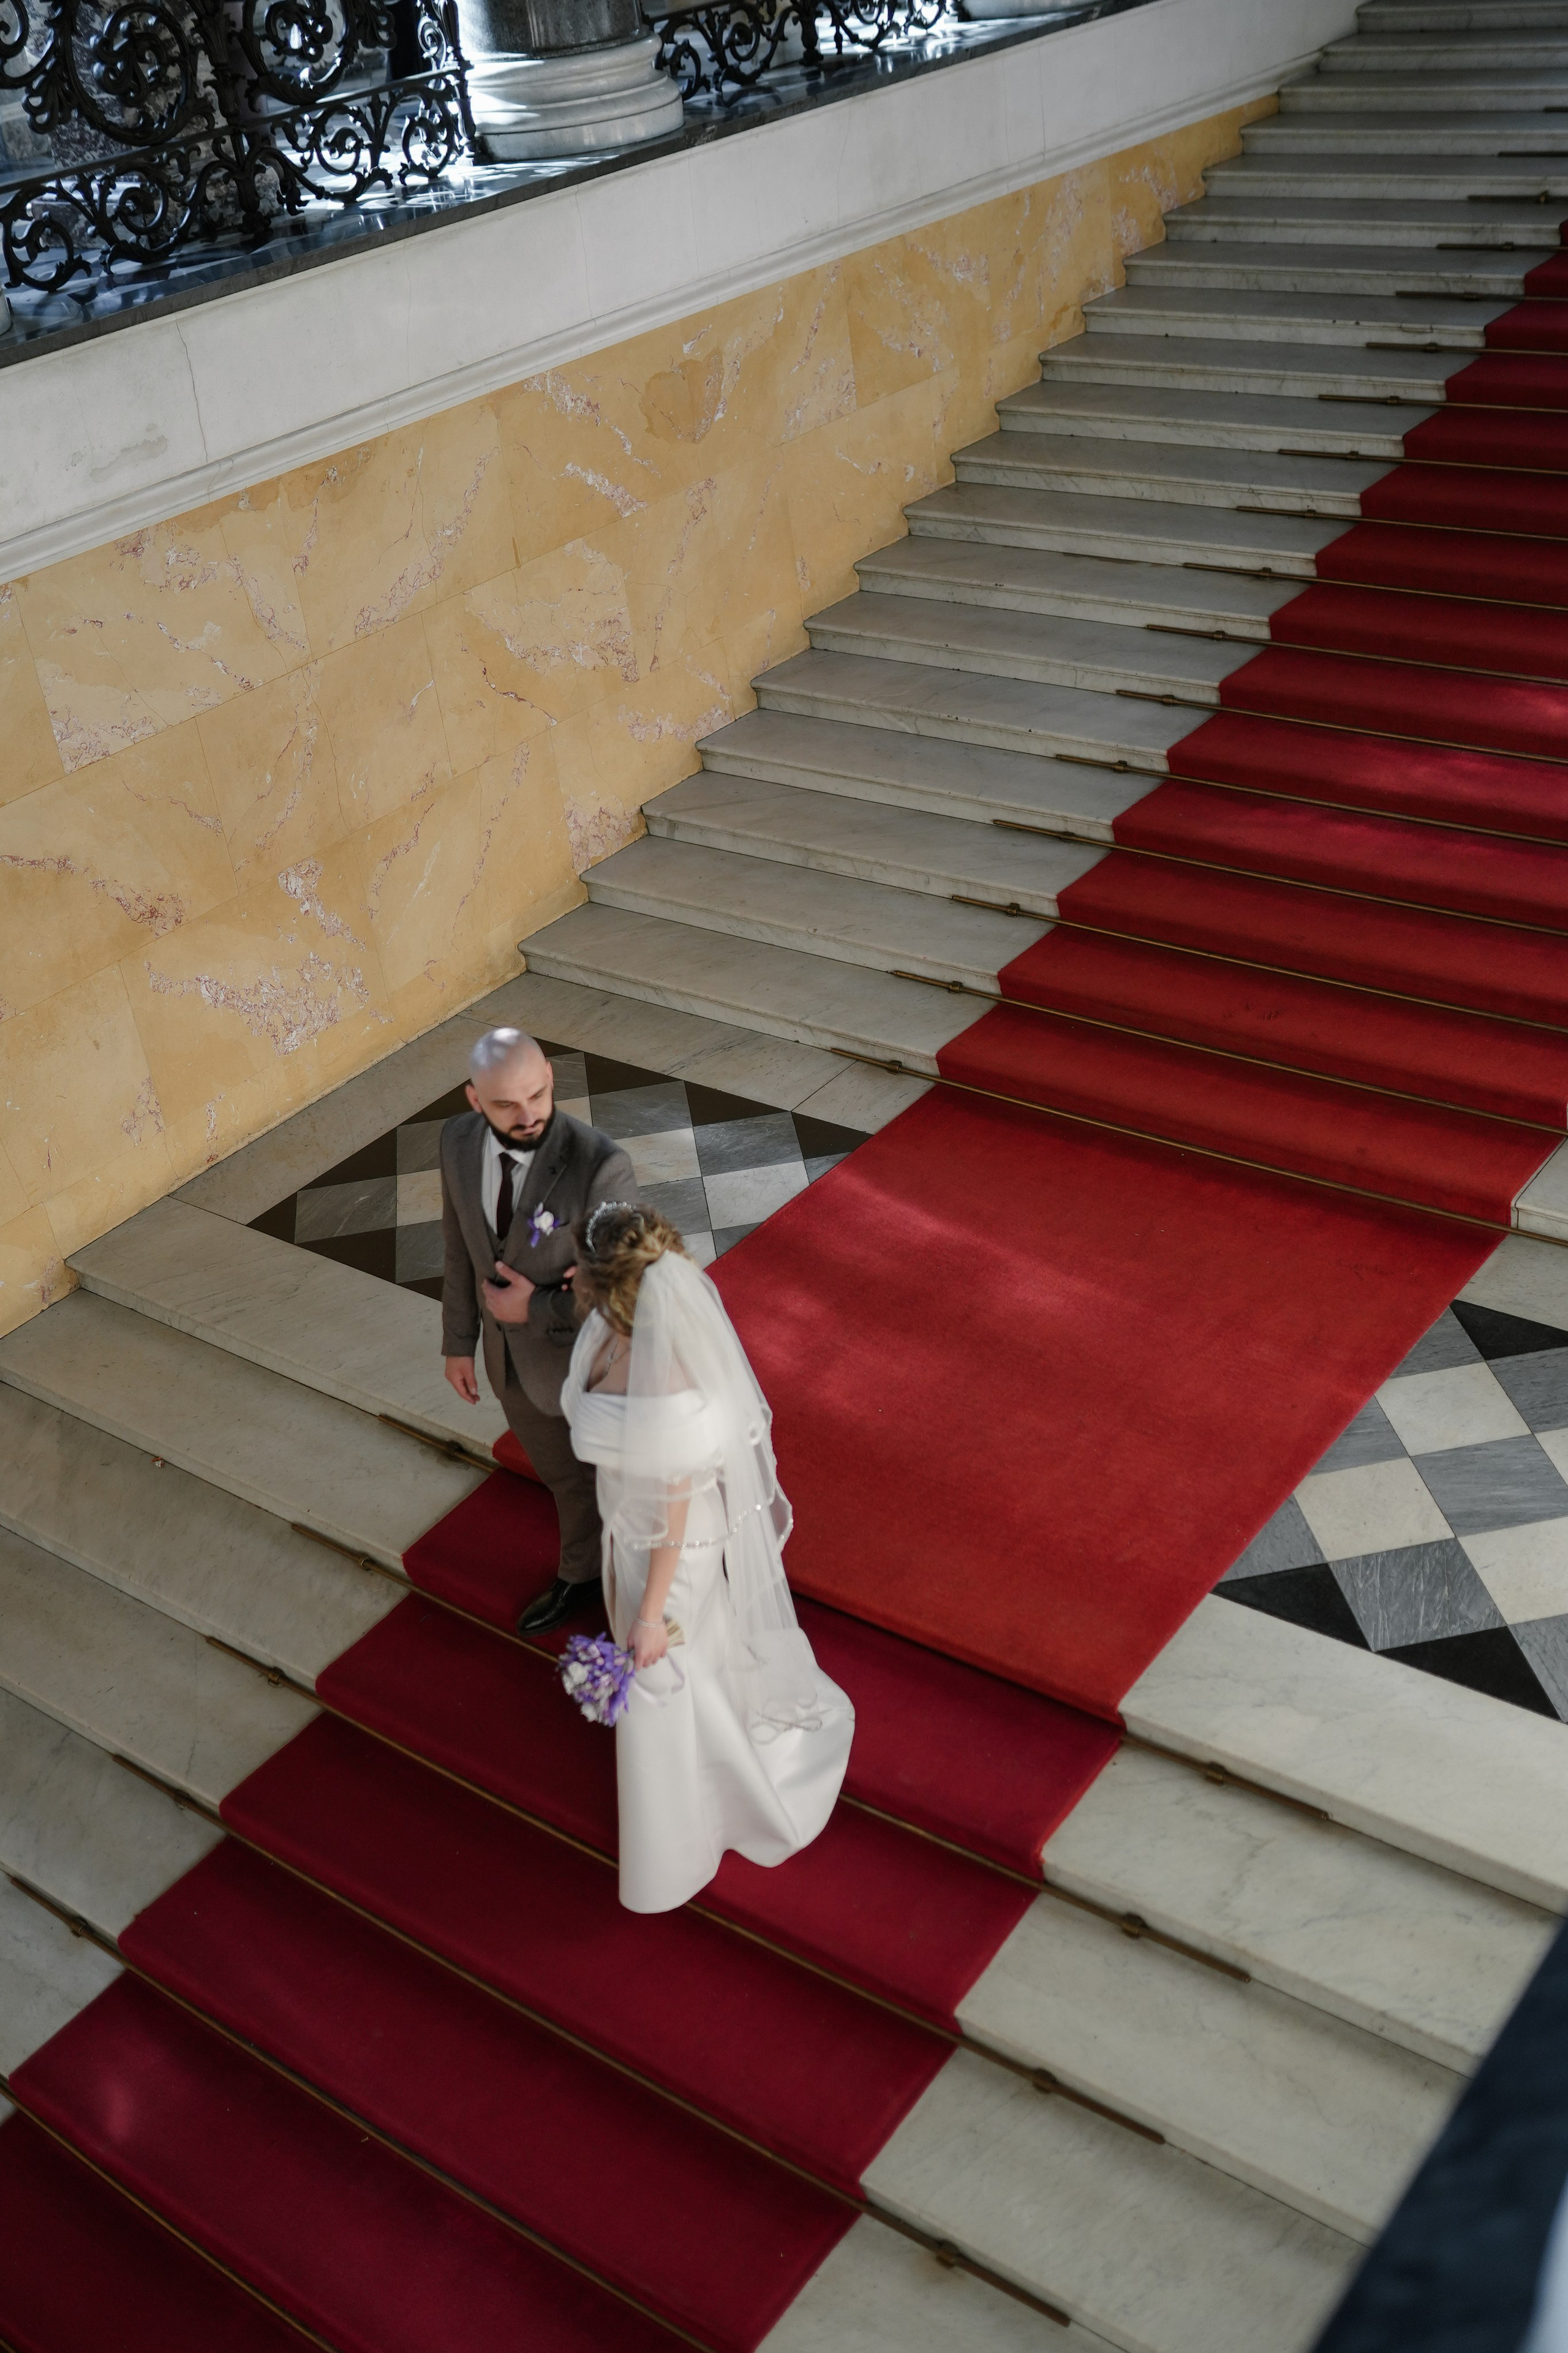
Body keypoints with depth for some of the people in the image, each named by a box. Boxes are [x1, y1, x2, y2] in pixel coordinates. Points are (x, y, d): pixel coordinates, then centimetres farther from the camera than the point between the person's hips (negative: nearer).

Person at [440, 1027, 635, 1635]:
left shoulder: (600, 1165, -34)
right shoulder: (459, 1141, -16)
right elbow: (462, 1244, 0)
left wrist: (536, 1309, -24)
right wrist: (459, 1340, 8)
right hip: (514, 1357, 5)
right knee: (562, 1472, 30)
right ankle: (581, 1575, 57)